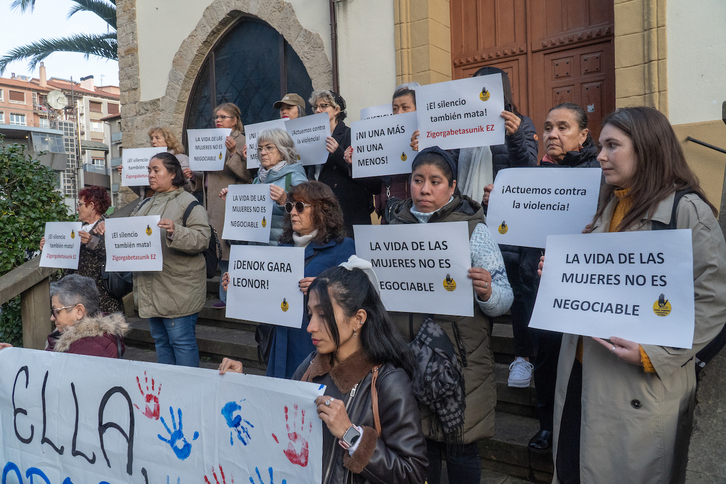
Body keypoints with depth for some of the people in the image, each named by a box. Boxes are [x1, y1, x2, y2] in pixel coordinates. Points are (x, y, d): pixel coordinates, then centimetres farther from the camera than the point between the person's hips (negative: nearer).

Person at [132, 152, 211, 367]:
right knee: (161, 340, 16)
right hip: (151, 288, 8)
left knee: (182, 340, -4)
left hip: (178, 289, -8)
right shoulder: (145, 205, 18)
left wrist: (175, 231, -31)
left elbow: (202, 238, -17)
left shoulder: (188, 203, -7)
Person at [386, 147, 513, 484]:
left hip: (459, 360, -3)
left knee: (460, 449, 8)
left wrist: (486, 293, -28)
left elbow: (503, 303, -6)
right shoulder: (396, 226, 5)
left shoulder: (474, 230, -5)